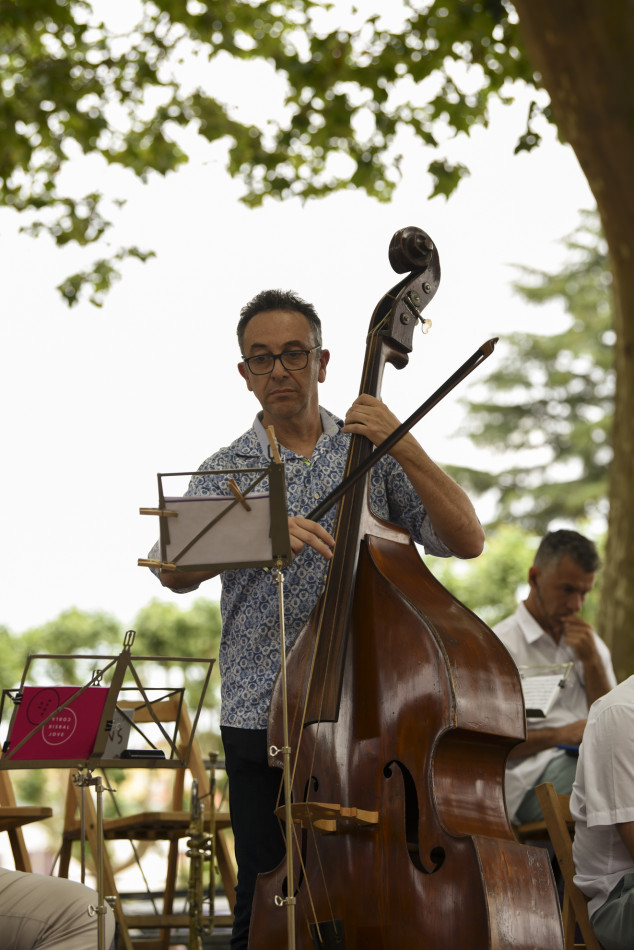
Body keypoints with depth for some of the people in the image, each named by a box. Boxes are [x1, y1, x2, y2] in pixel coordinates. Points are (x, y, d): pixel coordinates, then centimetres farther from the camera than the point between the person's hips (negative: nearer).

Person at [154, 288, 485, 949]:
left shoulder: (372, 454, 9)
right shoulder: (224, 471, 8)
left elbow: (467, 541, 0)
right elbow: (176, 572, -10)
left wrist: (404, 449, -12)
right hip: (262, 715, 0)